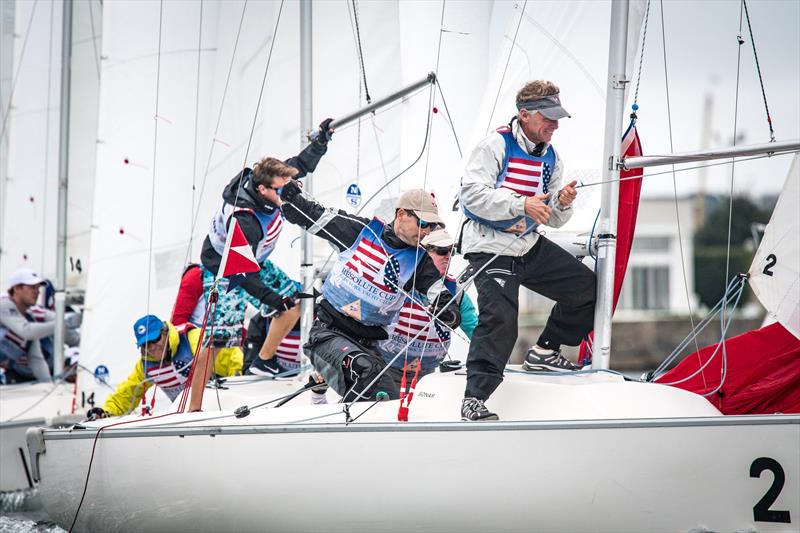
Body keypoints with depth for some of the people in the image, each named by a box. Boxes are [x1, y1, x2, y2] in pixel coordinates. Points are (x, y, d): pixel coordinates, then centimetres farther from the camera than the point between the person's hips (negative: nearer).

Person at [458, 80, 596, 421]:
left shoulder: (550, 157, 12)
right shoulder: (496, 146, -10)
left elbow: (552, 219, 15)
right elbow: (472, 194, -21)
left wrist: (562, 204, -9)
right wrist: (522, 204, -27)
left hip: (529, 245, 8)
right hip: (490, 248, -8)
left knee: (587, 288, 9)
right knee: (500, 318, -24)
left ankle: (544, 352, 24)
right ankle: (474, 399, -19)